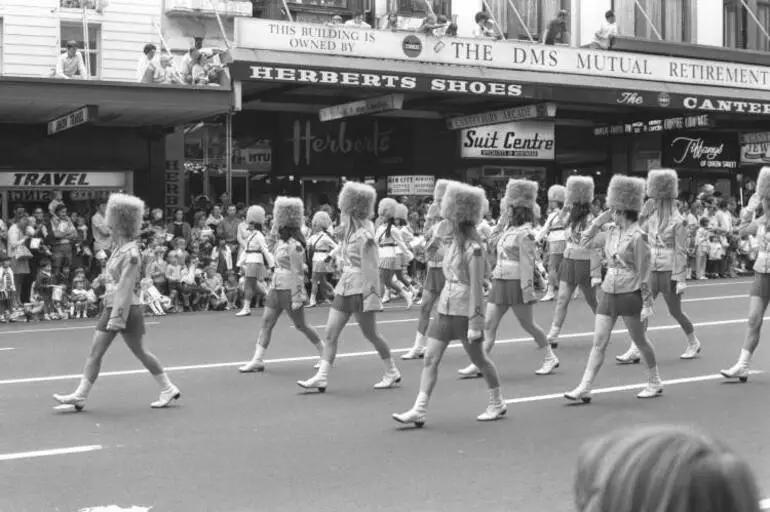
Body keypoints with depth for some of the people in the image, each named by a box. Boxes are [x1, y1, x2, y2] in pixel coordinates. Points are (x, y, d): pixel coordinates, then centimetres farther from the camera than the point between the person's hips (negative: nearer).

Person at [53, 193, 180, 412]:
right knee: (95, 351, 5)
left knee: (140, 352, 3)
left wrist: (117, 318, -23)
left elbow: (126, 288, -22)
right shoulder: (119, 248, 9)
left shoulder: (130, 252, -18)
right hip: (111, 307, 9)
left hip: (128, 310, -9)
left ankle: (169, 389, 16)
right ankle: (80, 396, 7)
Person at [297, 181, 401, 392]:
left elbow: (369, 267, -18)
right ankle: (322, 377, 1)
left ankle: (392, 373, 21)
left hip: (361, 288, -8)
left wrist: (371, 293, -19)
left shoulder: (364, 234, -16)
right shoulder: (348, 230, 10)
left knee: (370, 334, 4)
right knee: (331, 332, 1)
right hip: (345, 286, 8)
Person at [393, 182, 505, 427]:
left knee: (479, 360, 9)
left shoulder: (473, 249, -17)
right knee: (431, 359, 0)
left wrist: (474, 323, -20)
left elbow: (476, 289, -18)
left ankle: (497, 404, 29)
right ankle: (419, 410, -1)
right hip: (445, 309, 8)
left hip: (465, 312, -8)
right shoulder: (453, 246, 8)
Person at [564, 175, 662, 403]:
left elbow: (643, 273, -13)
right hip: (609, 292, 6)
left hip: (629, 294, -6)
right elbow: (586, 241, 16)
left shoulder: (637, 237, -14)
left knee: (640, 340, 9)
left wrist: (647, 304, -12)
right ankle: (584, 388, 2)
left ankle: (655, 382, 27)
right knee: (599, 342, 3)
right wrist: (600, 220, 6)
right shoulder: (612, 233, 6)